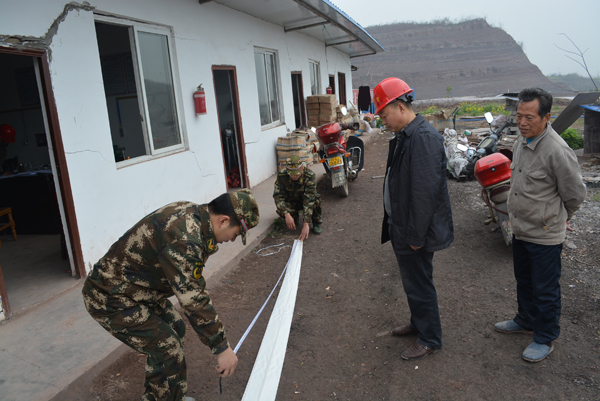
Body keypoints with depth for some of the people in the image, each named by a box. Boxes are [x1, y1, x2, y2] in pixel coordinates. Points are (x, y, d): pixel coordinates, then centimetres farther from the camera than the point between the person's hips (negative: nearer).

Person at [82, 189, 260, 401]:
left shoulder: (191, 212, -3)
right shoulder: (185, 237, -33)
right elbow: (193, 299, -29)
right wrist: (222, 348, -22)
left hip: (133, 286, 10)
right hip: (111, 298, -10)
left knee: (175, 329, 19)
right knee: (169, 353, -7)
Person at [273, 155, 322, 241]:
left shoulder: (310, 176, -33)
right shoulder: (281, 175, -26)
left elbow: (309, 201, -38)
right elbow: (278, 195, -24)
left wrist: (306, 224, -44)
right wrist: (287, 215, -39)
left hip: (306, 200, -1)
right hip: (291, 202, 1)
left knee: (315, 199, -36)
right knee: (281, 210, -32)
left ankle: (316, 222, -7)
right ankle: (295, 216, 5)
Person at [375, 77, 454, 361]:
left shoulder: (424, 138, -23)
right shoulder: (403, 136, 10)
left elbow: (425, 191, -26)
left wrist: (416, 236, -22)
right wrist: (391, 224, 17)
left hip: (415, 232, -10)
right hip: (402, 227, 10)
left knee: (419, 284, 5)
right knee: (412, 281, 23)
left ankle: (430, 340, 24)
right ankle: (418, 324, 43)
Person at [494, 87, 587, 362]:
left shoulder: (557, 151, -24)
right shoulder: (521, 142, 2)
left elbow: (575, 194, -13)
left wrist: (558, 219, 3)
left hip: (545, 236, -8)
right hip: (521, 230, 8)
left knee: (545, 290, 8)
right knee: (524, 282, 24)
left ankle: (545, 338, 27)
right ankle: (526, 321, 45)